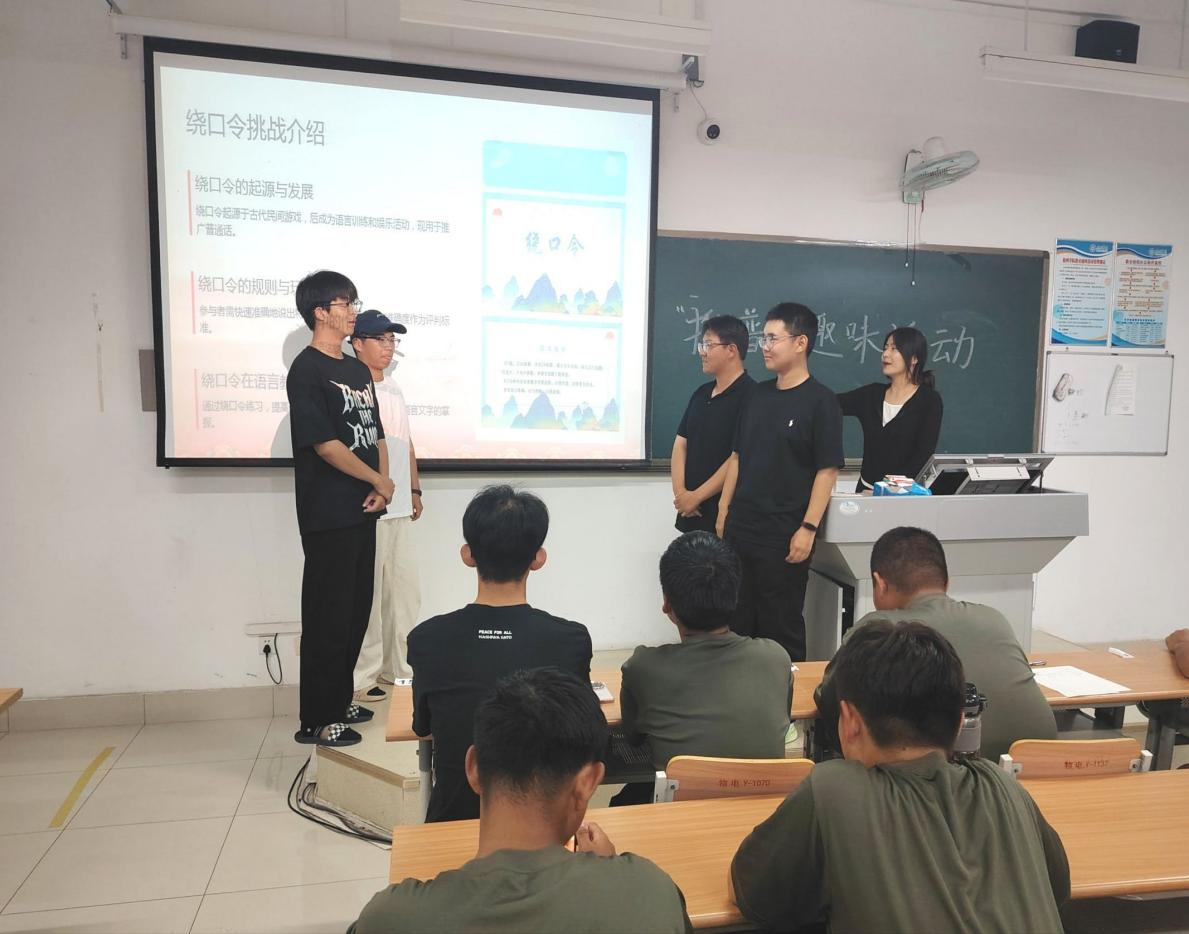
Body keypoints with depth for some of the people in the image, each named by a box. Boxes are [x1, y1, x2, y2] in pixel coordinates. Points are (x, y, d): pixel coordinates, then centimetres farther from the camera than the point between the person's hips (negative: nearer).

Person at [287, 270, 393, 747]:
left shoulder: (358, 369, 14)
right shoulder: (307, 370, -10)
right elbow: (324, 444, -17)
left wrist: (382, 486, -1)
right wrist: (379, 480, -7)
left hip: (362, 511, 8)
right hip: (328, 515, -8)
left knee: (356, 612, 14)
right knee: (328, 617, -1)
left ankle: (339, 702, 28)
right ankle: (316, 721, 12)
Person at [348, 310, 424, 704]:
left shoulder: (395, 389, 18)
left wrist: (414, 490, 18)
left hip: (399, 507, 8)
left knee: (406, 589, 12)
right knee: (366, 592, -3)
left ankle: (398, 666, 24)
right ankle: (361, 676, 8)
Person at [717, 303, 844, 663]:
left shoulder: (820, 401, -9)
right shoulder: (758, 395, 10)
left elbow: (827, 471, -12)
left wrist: (808, 528, -17)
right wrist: (724, 509, 11)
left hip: (783, 535, -6)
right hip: (740, 528, 6)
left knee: (782, 625, 6)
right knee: (737, 620, 14)